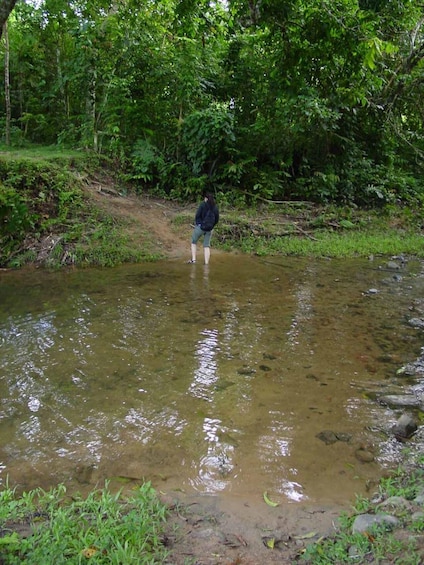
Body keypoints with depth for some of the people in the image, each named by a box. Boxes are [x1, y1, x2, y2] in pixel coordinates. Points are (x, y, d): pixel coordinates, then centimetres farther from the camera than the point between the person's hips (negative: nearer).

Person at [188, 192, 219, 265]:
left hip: (200, 227, -4)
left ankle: (193, 259, 2)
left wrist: (197, 223, 2)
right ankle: (206, 263, 2)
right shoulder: (215, 207, 7)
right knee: (207, 246, 8)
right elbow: (217, 219, 9)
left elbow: (198, 215, -11)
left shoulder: (203, 204, -6)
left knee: (194, 242, 13)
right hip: (209, 229, 4)